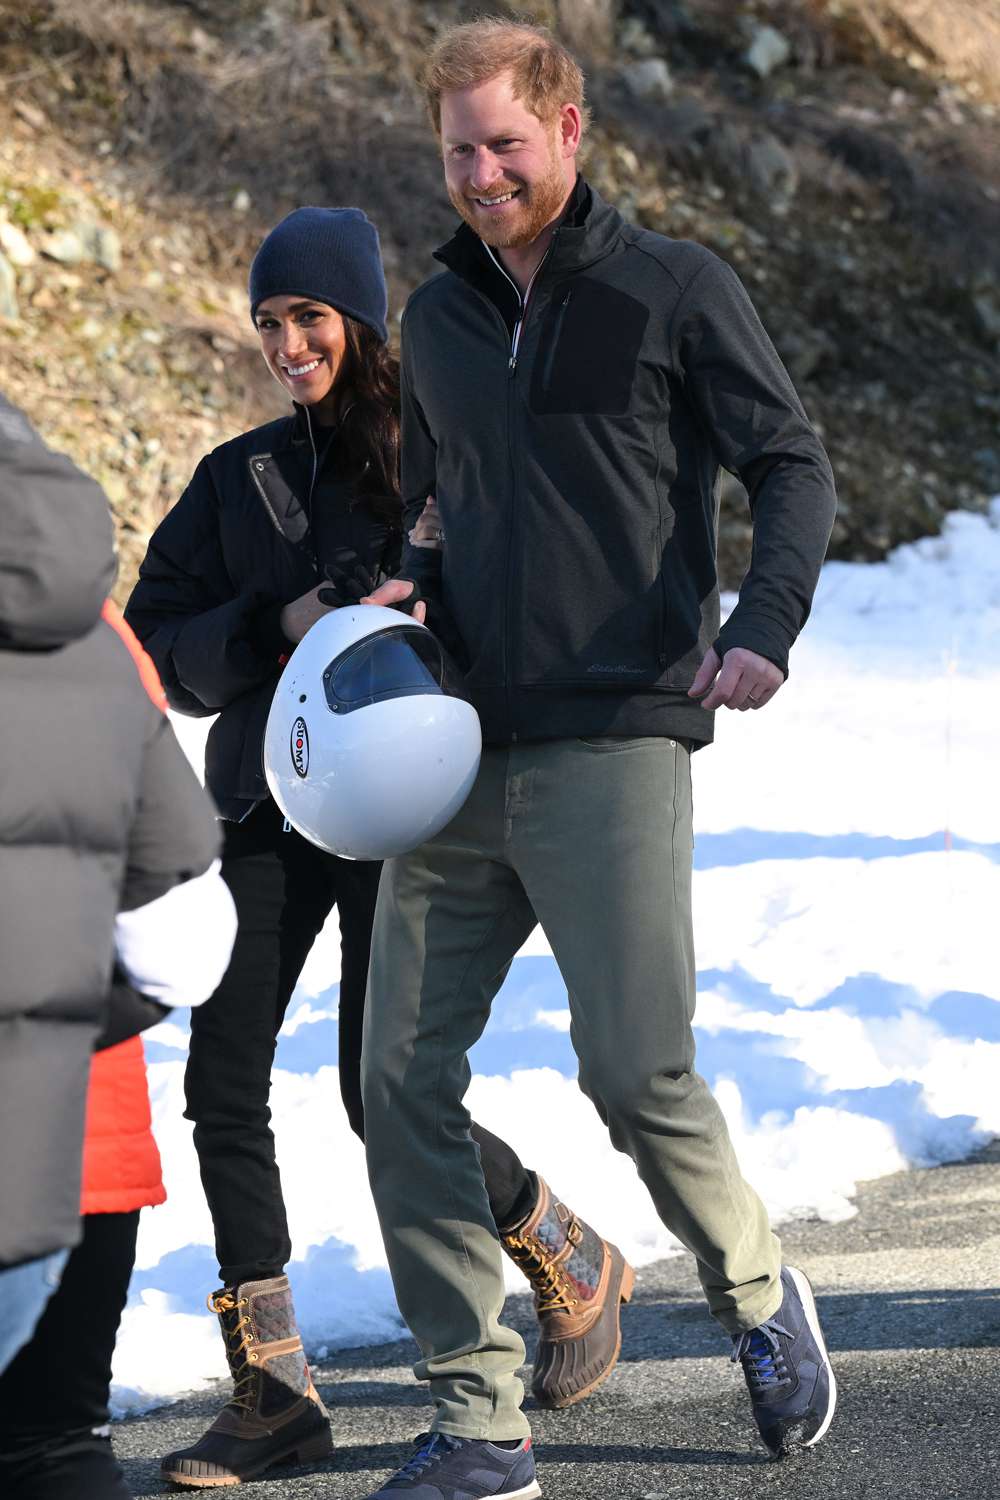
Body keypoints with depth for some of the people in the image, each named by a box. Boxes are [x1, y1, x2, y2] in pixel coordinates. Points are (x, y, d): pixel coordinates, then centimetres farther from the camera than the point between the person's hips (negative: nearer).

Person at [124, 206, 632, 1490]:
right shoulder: (237, 478, 13)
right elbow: (162, 649, 7)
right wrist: (276, 625, -11)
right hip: (270, 799, 5)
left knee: (381, 1091, -9)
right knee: (222, 1079, -7)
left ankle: (574, 1263, 18)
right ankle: (273, 1389, -1)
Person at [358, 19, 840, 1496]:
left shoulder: (675, 290, 1)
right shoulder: (437, 319, 15)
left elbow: (791, 464, -2)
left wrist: (762, 625, -20)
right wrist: (403, 589, 6)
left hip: (611, 748, -5)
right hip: (455, 753, 5)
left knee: (637, 1072, -9)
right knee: (402, 1081, -2)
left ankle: (761, 1302, 21)